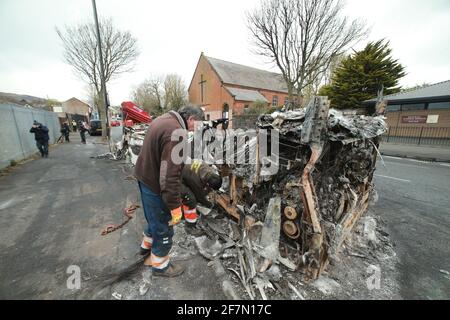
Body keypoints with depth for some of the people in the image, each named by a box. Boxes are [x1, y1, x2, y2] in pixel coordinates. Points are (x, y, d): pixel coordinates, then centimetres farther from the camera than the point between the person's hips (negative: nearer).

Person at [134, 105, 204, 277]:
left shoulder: (164, 119, 4)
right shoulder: (177, 133, -28)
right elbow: (170, 175, -32)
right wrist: (176, 206, -23)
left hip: (144, 175, 10)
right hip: (155, 184, -10)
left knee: (155, 219, 30)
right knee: (163, 227, 12)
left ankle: (147, 247, 54)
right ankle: (160, 266, 36)